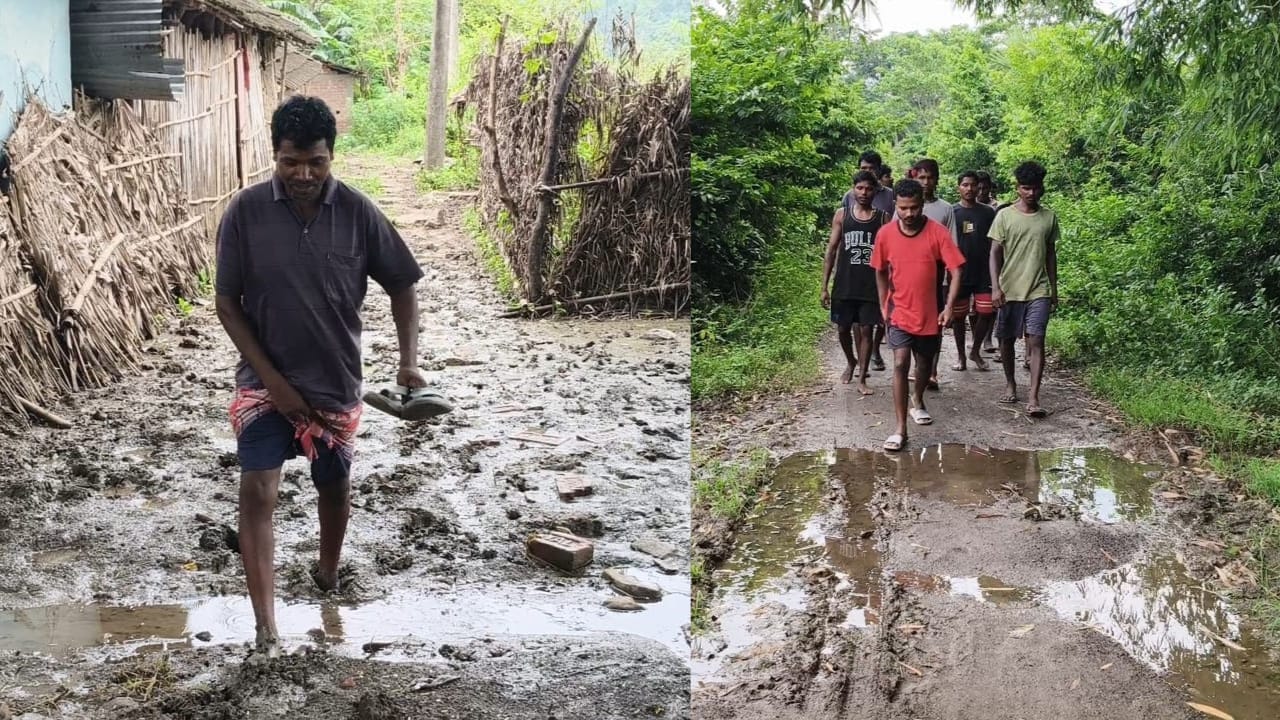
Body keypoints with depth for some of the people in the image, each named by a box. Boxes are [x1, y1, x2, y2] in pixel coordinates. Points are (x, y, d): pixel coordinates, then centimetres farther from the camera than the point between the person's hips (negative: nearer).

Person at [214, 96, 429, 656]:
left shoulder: (357, 212, -10)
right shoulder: (246, 211, -11)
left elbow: (402, 286, 1)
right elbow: (227, 303, -8)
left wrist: (409, 359, -10)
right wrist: (272, 379, -14)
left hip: (336, 380, 2)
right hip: (265, 380, -1)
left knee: (334, 485, 17)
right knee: (256, 490, -14)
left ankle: (328, 574, 45)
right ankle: (266, 626, -11)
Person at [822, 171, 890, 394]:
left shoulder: (883, 218, 0)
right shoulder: (842, 214, 2)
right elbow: (831, 251, 4)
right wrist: (825, 286, 0)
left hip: (871, 286, -1)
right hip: (844, 285, 1)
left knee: (866, 330, 1)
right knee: (843, 329, 9)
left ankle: (861, 378, 9)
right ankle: (851, 363, 37)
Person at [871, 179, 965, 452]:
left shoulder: (938, 233, -12)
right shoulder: (885, 234, -6)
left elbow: (956, 271, -13)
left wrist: (949, 306, -23)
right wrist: (883, 306, 7)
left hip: (930, 314, 1)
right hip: (899, 313, -1)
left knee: (924, 363, 18)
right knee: (900, 365, -14)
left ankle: (918, 402, 47)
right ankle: (900, 429, -14)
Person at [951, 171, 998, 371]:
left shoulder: (988, 213, 4)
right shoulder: (951, 212, 0)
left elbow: (995, 244, 8)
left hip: (983, 272, 1)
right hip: (959, 273, -1)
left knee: (987, 313, -1)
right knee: (958, 315, 5)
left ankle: (975, 351, 19)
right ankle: (961, 356, 19)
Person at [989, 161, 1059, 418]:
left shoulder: (1049, 217, 6)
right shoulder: (1005, 216, -2)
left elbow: (1051, 254, 13)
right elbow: (995, 253, -4)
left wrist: (1054, 289, 12)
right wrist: (995, 287, -13)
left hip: (1039, 290, 1)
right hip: (1009, 290, 0)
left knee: (1036, 341, -9)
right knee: (1006, 339, 10)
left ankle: (1034, 399, -14)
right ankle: (1010, 385, 31)